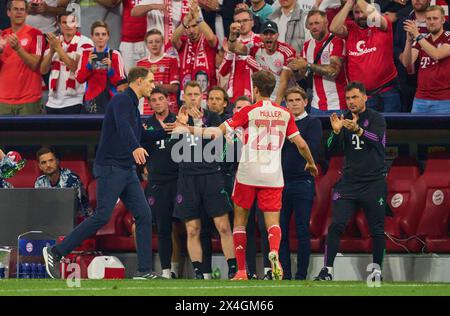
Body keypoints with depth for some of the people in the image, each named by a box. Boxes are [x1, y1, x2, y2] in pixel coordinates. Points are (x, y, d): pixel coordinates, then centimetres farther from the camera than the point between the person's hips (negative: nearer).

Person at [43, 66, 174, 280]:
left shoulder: (133, 105, 19)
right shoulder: (122, 100, -11)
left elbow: (141, 135, 33)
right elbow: (123, 126, -31)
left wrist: (165, 132, 23)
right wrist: (135, 147, -48)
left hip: (127, 170, 10)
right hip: (110, 168, -10)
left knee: (144, 216, 1)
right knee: (102, 217, -13)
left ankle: (144, 271, 1)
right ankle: (55, 252, -5)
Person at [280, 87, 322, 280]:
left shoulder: (313, 123, 4)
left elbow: (312, 148, -10)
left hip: (302, 182, -4)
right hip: (281, 183, 4)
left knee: (302, 232, -3)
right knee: (281, 231, 2)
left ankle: (301, 275, 1)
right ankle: (284, 274, 6)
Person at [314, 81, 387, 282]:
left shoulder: (376, 118, 0)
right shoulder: (344, 119, 10)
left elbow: (376, 139, -20)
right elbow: (332, 149, 2)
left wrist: (357, 130, -39)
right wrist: (336, 131, -19)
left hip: (374, 182, -2)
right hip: (349, 181, 2)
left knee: (377, 230, 1)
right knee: (336, 225, -9)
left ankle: (377, 270, 14)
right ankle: (327, 270, -10)